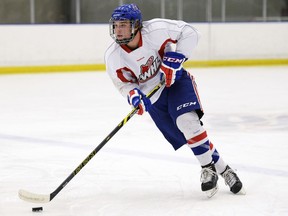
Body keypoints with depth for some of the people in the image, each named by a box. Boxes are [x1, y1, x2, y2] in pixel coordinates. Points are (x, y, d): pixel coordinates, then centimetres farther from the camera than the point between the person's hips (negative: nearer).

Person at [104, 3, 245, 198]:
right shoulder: (113, 57, -17)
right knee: (188, 135, -6)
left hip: (175, 79, -2)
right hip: (152, 96, 2)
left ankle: (208, 167, -9)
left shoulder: (155, 30, -26)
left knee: (187, 121, -26)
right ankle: (222, 169, 7)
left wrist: (175, 58, -25)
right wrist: (133, 94, -25)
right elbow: (124, 83, -4)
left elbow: (189, 32, -16)